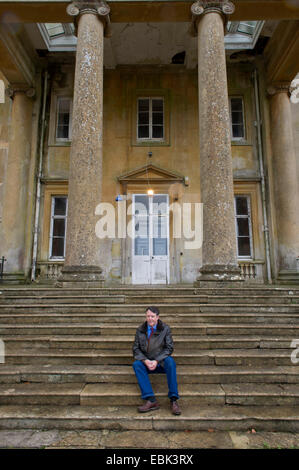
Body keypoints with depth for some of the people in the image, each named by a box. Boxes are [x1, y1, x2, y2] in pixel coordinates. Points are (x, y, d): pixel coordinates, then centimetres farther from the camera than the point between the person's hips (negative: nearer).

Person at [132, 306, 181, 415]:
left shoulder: (165, 328, -1)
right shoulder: (140, 330, 3)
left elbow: (169, 348, -5)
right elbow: (136, 349, 3)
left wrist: (157, 361, -19)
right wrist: (145, 360, -16)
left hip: (161, 362, -2)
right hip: (146, 362, 2)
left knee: (170, 361, -33)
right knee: (136, 364, -29)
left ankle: (173, 400, -30)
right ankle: (151, 400, -33)